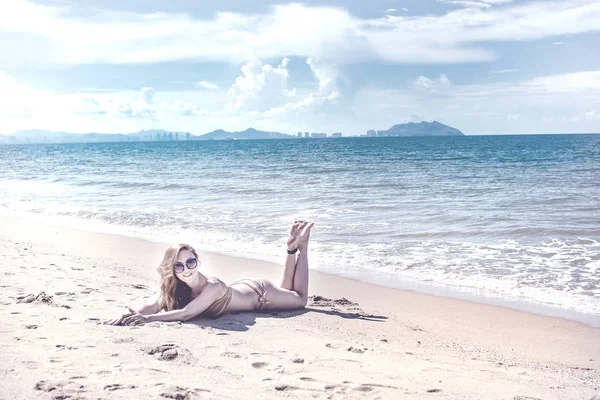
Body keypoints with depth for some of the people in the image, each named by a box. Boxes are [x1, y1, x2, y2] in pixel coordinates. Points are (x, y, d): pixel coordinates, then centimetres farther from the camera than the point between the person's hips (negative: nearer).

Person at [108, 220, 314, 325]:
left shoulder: (212, 287, -45)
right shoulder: (175, 287, -26)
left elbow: (186, 313, -53)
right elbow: (154, 305, -33)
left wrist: (148, 319, -62)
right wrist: (130, 315, -53)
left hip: (259, 293, -5)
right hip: (243, 287, 5)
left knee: (300, 298, 23)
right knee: (286, 290, 34)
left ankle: (300, 246, 32)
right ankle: (294, 248, 41)